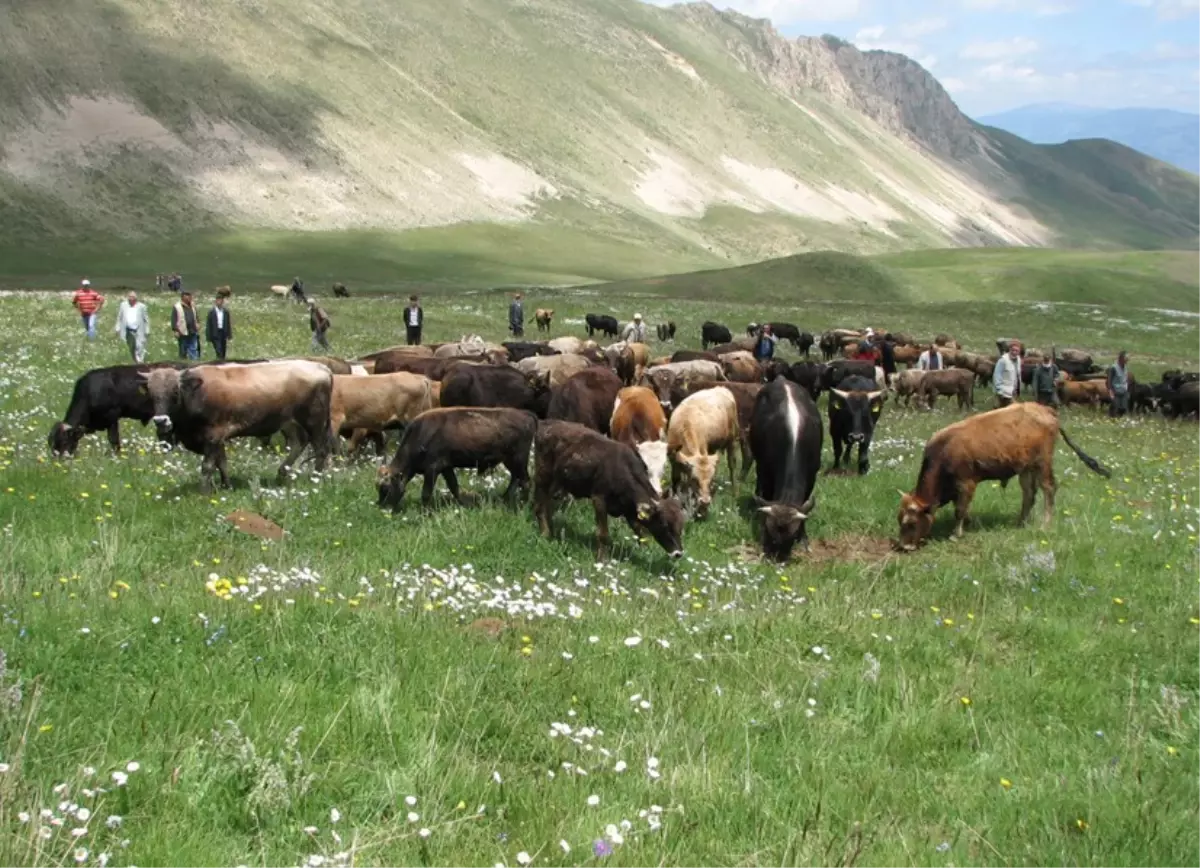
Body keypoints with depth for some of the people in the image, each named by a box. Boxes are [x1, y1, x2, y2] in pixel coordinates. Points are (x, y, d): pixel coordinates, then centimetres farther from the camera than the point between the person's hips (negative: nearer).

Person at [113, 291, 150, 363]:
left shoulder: (141, 306, -3)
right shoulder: (123, 305, 6)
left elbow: (146, 319, 0)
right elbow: (119, 318, 10)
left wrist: (147, 331, -1)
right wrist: (118, 329, 6)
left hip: (139, 331, -4)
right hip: (128, 330, 4)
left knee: (139, 347, -16)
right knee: (131, 348, 12)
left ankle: (140, 363, -15)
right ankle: (136, 362, 26)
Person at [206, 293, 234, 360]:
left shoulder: (226, 312, 8)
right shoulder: (211, 312, -2)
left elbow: (228, 324, 9)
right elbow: (208, 326, -2)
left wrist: (229, 336, 3)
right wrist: (209, 338, -6)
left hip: (223, 334, 4)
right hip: (215, 334, -4)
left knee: (223, 354, 8)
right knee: (219, 353, -13)